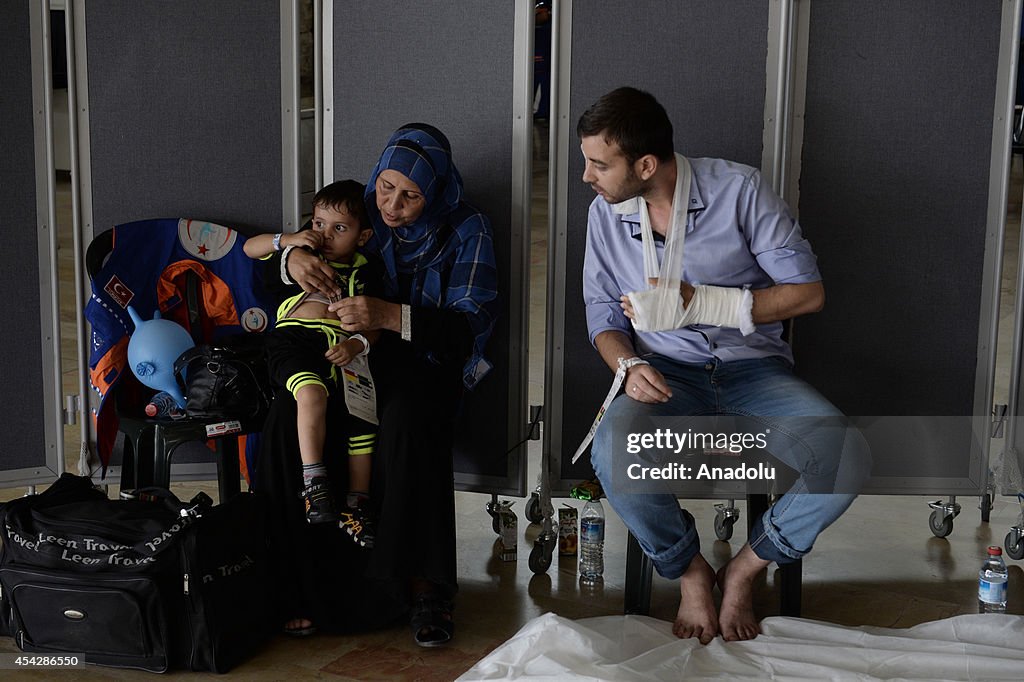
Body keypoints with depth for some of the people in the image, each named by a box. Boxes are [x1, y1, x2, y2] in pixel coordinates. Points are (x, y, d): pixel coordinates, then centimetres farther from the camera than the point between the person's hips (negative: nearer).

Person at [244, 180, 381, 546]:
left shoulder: (365, 274, 17)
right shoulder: (301, 252, 20)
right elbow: (250, 248, 21)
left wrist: (358, 344, -14)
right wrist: (286, 240, 3)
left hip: (342, 347, 2)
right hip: (295, 339, -2)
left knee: (362, 413, -14)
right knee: (312, 392, -33)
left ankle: (357, 502, 0)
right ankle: (313, 482, -29)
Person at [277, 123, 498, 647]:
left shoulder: (466, 230, -7)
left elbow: (473, 325, -16)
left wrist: (390, 316, -30)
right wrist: (293, 258, -14)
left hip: (428, 362, -3)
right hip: (356, 355, 3)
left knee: (406, 423, -38)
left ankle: (425, 585, -29)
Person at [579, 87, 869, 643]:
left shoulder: (738, 190, -9)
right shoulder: (605, 213, 2)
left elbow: (808, 292, -8)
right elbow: (603, 316, 10)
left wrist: (700, 303, -18)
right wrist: (629, 364, -14)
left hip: (753, 367, -1)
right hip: (668, 374, 1)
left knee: (845, 457, -29)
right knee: (612, 451, -34)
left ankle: (746, 567, -1)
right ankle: (689, 570, -4)